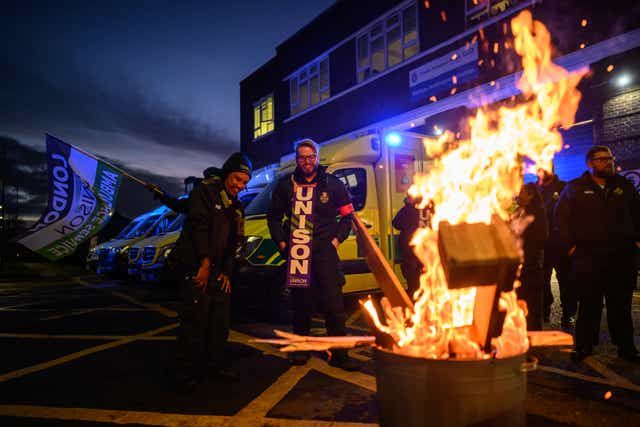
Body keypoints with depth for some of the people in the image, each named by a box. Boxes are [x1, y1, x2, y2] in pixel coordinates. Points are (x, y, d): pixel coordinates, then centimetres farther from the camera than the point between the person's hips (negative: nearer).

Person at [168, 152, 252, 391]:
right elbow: (199, 226, -14)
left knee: (220, 320, 11)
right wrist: (205, 264, -18)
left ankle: (215, 365, 24)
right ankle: (185, 374, 0)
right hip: (196, 268, -8)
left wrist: (226, 271, 8)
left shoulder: (236, 207, 19)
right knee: (195, 320, -9)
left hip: (218, 271, 8)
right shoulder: (205, 192, -4)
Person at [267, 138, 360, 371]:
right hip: (296, 249, 2)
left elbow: (347, 214, 10)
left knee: (333, 301, -5)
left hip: (325, 249, -1)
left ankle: (339, 354, 4)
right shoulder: (285, 184, 8)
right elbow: (273, 216, 16)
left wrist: (337, 239, -1)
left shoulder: (332, 183, 4)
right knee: (301, 302, 10)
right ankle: (301, 348, 26)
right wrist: (281, 242, 4)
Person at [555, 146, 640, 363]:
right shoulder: (575, 188, 4)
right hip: (587, 257, -3)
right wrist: (570, 245, -2)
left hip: (621, 256, 3)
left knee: (621, 304, 9)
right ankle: (584, 346, 11)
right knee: (589, 304, 2)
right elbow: (561, 216, 4)